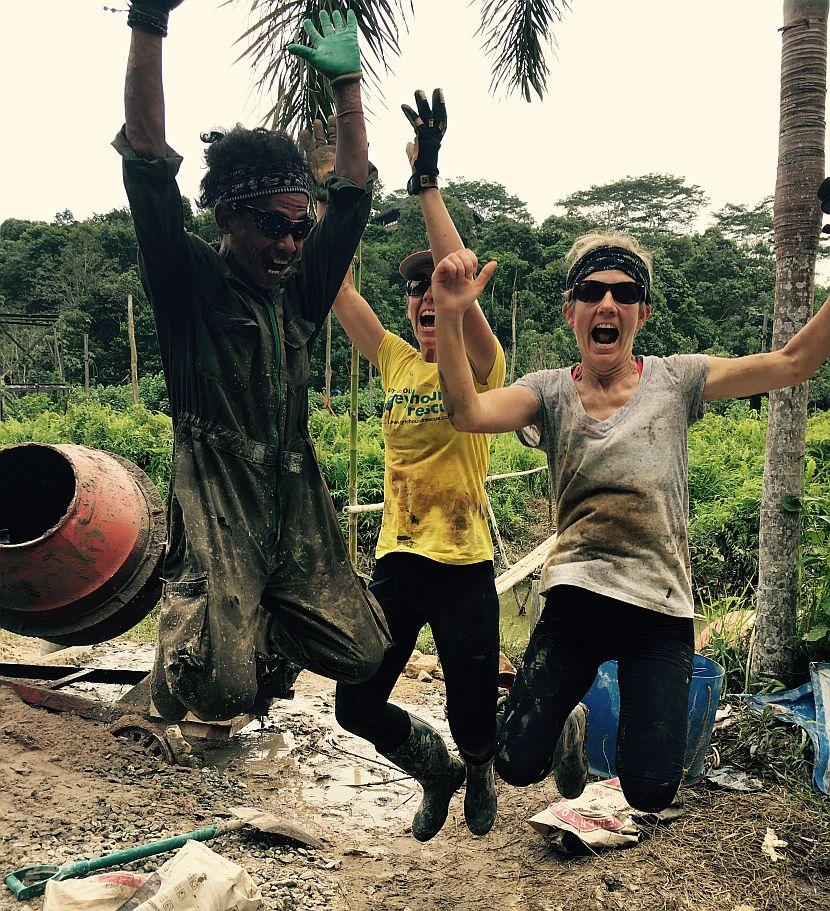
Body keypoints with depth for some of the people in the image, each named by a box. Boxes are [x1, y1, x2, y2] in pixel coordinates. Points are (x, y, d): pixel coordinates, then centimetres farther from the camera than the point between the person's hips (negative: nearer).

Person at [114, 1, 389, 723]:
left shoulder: (300, 292, 12)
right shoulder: (191, 283, -3)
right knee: (222, 690, -20)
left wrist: (346, 81, 15)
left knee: (362, 653, -1)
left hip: (300, 513, 6)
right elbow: (148, 161, -13)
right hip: (216, 508, -5)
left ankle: (266, 634, 27)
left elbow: (354, 192, 16)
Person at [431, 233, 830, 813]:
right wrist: (450, 317, -33)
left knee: (650, 792, 0)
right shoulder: (551, 391, 1)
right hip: (575, 603, 0)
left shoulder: (675, 381, 3)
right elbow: (470, 413, -18)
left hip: (662, 612, 0)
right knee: (518, 765, 0)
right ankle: (569, 707, 34)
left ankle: (640, 716, 35)